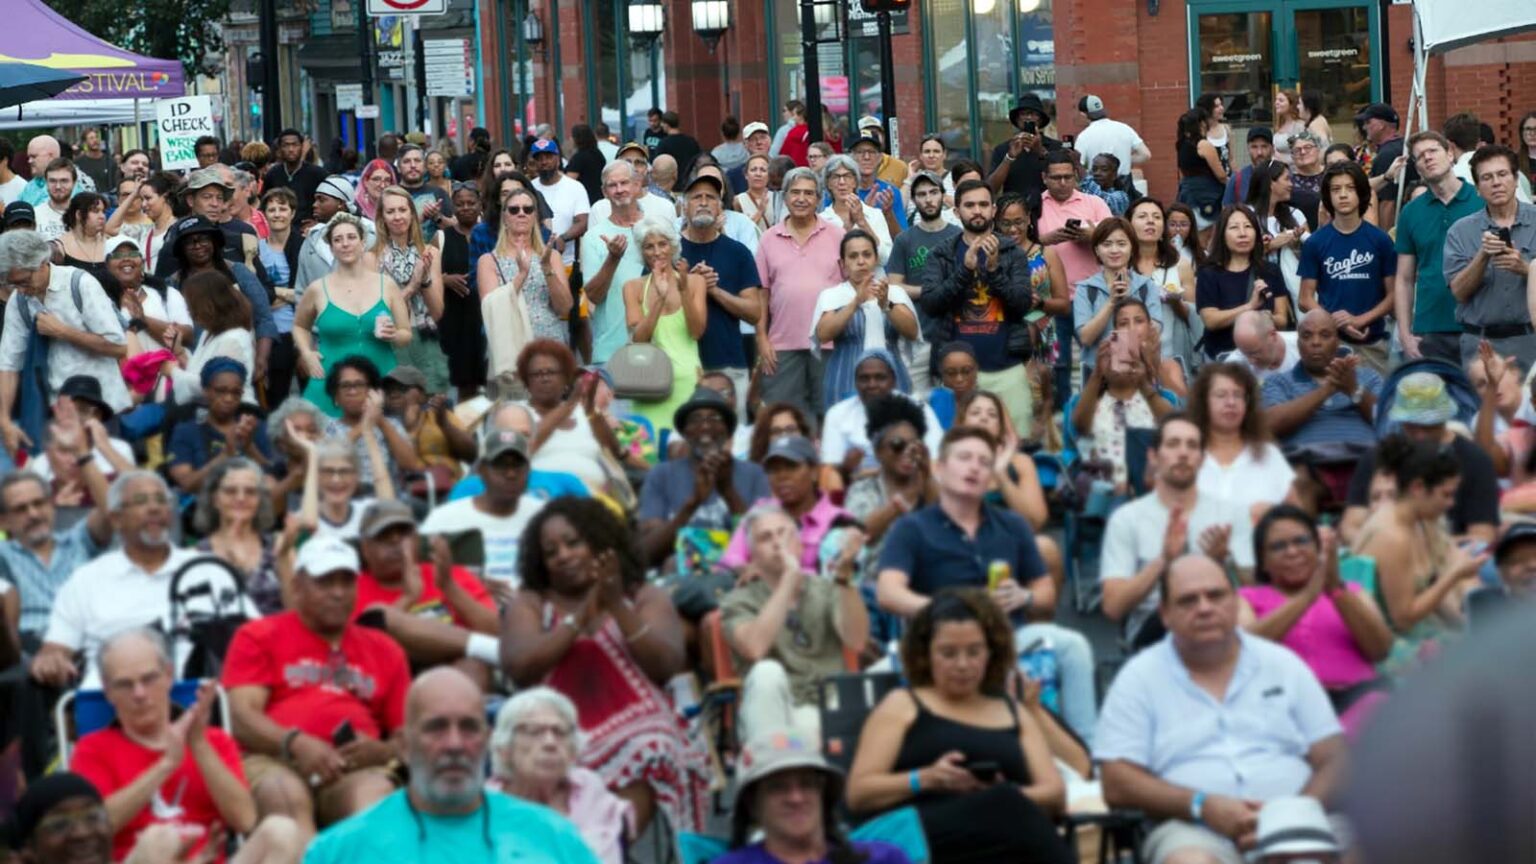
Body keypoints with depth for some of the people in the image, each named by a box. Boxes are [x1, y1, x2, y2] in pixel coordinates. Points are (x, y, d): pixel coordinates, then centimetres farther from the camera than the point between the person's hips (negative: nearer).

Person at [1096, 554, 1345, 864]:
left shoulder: (1284, 665, 16)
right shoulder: (1139, 678, 11)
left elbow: (1334, 761, 10)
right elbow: (1117, 785, 3)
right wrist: (1201, 805, -13)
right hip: (1193, 830, -1)